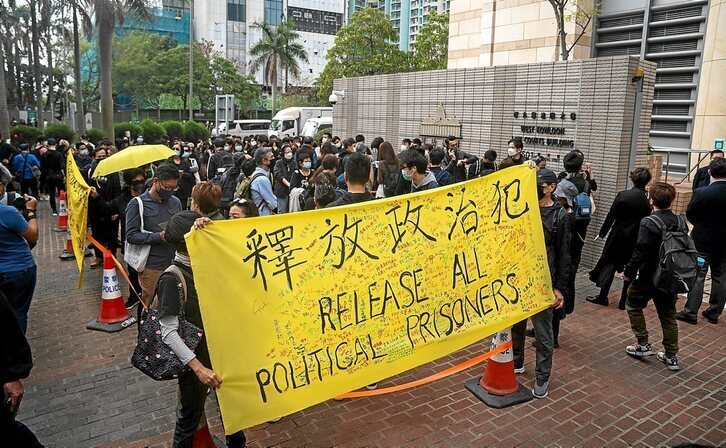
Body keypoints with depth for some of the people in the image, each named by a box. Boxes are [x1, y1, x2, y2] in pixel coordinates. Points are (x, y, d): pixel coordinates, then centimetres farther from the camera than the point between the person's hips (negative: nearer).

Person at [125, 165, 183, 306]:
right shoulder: (137, 203, -3)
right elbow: (131, 235, -9)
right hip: (152, 267, -4)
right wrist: (159, 236, -18)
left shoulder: (175, 202, 12)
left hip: (174, 263, 4)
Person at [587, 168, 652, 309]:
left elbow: (611, 216, -6)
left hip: (618, 236, 0)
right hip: (636, 240, 1)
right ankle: (624, 301, 15)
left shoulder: (622, 195, -11)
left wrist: (602, 233, 3)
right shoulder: (647, 200, -9)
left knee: (610, 265, 11)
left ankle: (603, 297, 15)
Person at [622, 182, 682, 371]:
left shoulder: (649, 223, -19)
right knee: (668, 314, 14)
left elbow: (640, 252, -22)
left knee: (633, 305, 15)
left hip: (649, 277, -6)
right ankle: (671, 356, 19)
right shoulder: (679, 222, 2)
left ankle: (643, 344, 14)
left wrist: (629, 272, -11)